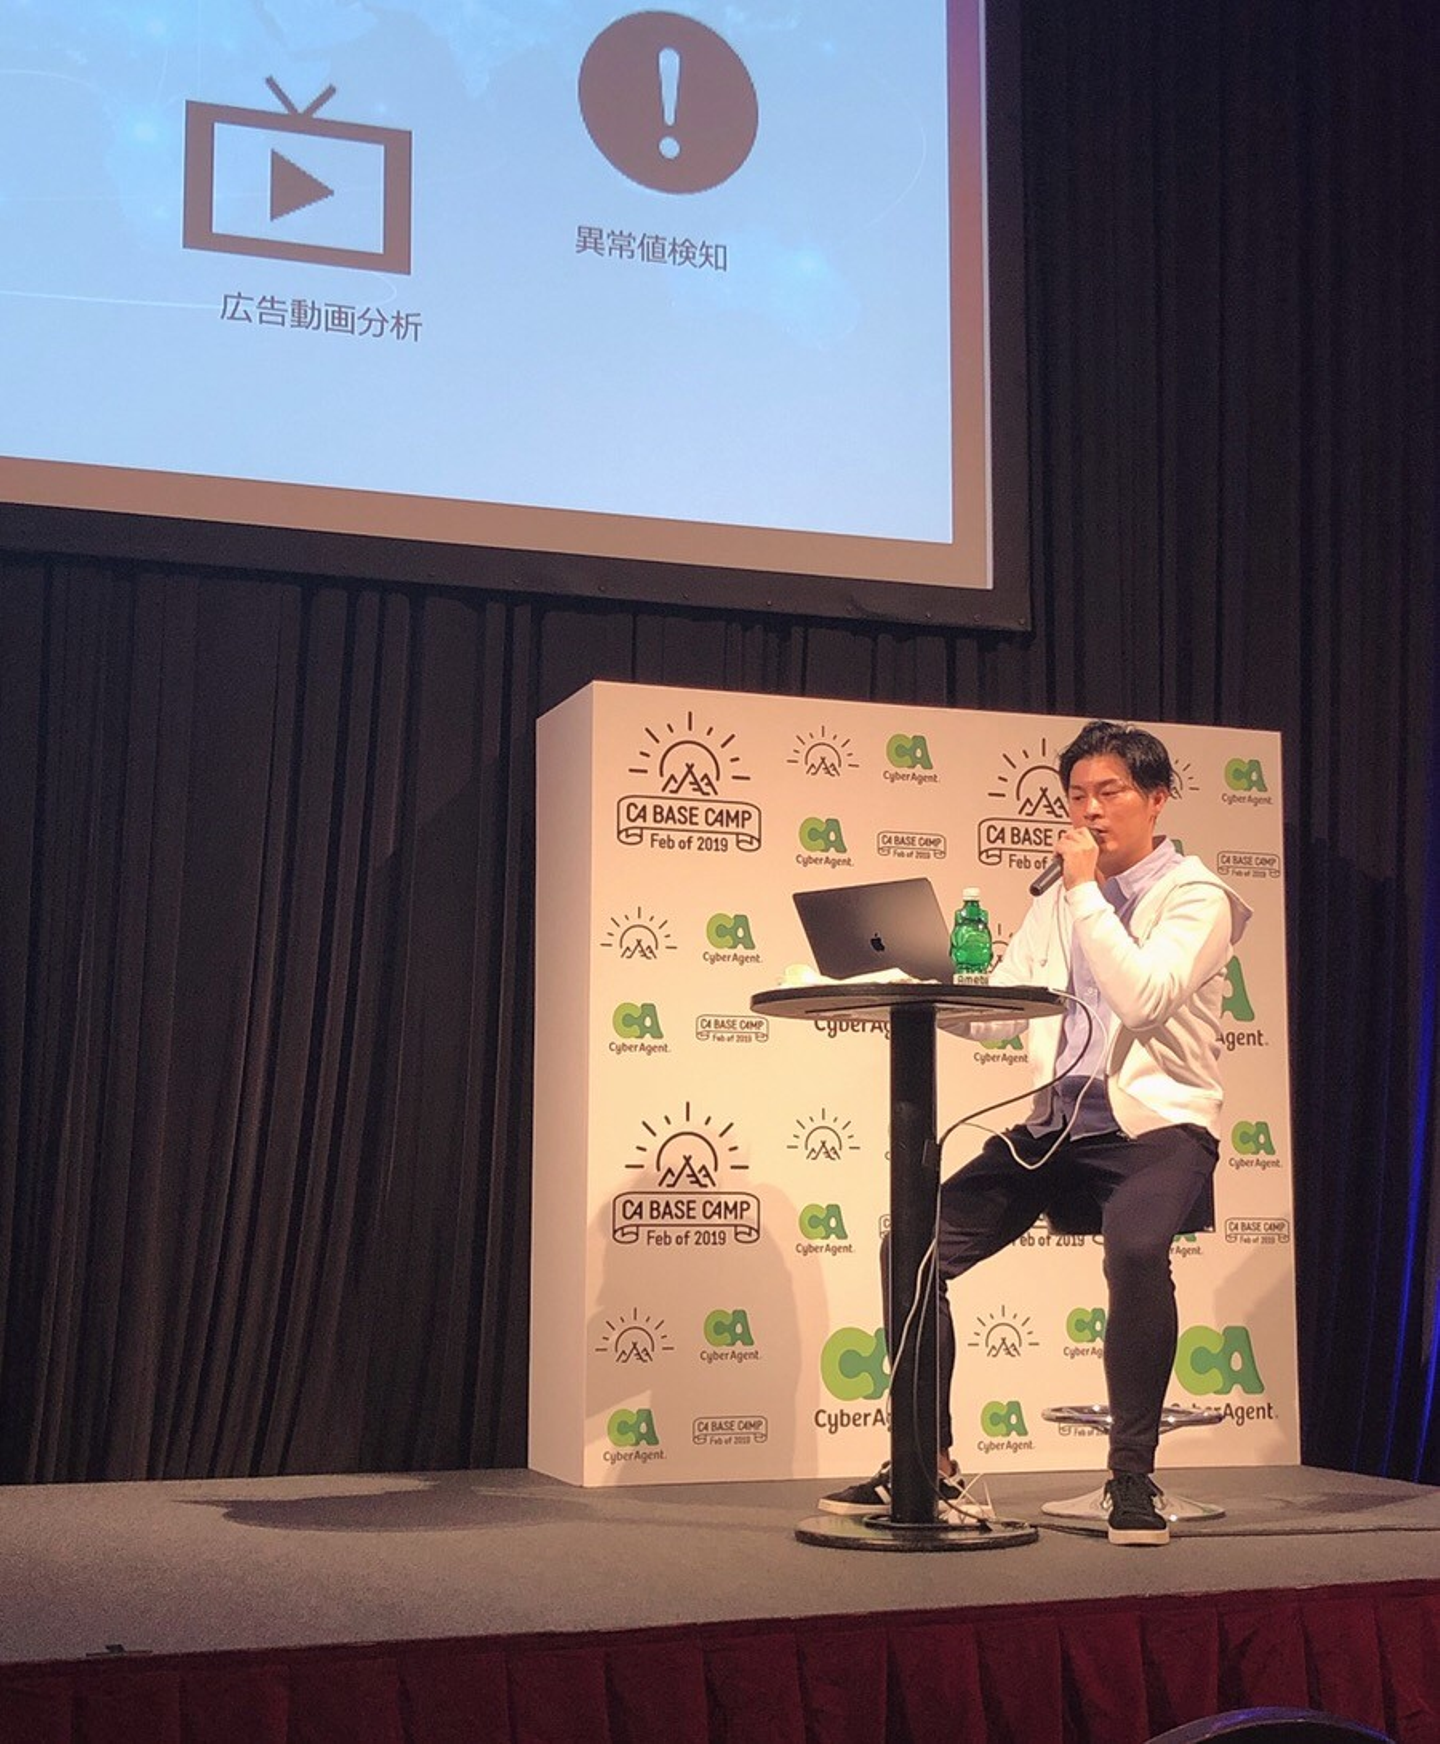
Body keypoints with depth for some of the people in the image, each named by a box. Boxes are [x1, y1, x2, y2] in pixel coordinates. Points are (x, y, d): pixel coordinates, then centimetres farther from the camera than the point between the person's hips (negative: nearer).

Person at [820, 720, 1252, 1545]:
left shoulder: (1194, 896, -3)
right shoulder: (1061, 902, 17)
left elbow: (1143, 999, -20)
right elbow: (993, 1011, 10)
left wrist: (1087, 891, -14)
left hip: (1155, 1121, -6)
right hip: (1057, 1122, 6)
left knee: (1137, 1251, -36)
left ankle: (1133, 1477, -20)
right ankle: (929, 1465, 5)